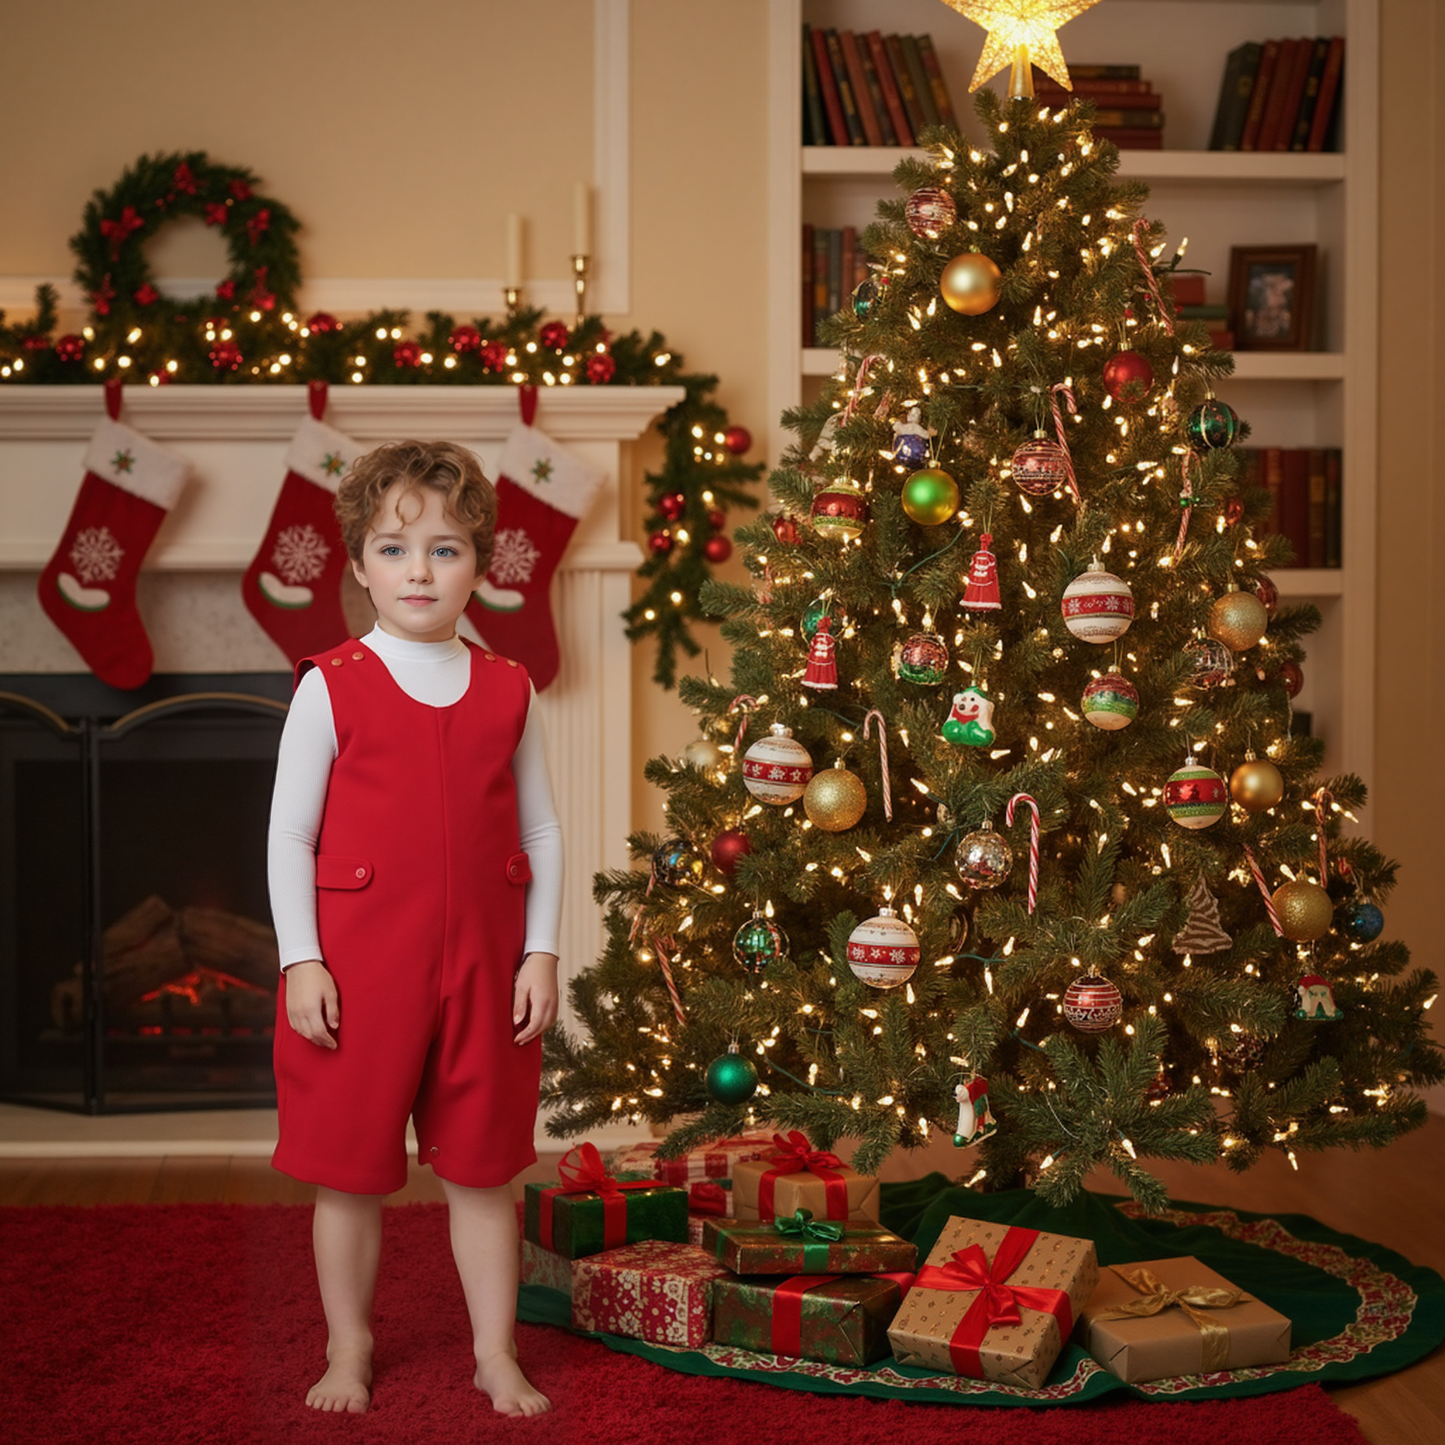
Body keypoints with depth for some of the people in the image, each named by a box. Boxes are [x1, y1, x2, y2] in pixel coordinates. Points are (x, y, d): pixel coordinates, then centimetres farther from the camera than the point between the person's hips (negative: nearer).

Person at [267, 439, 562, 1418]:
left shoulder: (508, 692, 5)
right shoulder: (333, 688, -3)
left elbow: (541, 833, 9)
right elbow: (289, 834, -3)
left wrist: (541, 952, 2)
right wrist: (301, 959, -9)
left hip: (483, 967, 2)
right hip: (358, 967, -2)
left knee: (482, 1165, 10)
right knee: (352, 1168, 7)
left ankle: (497, 1354, 23)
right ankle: (349, 1351, 25)